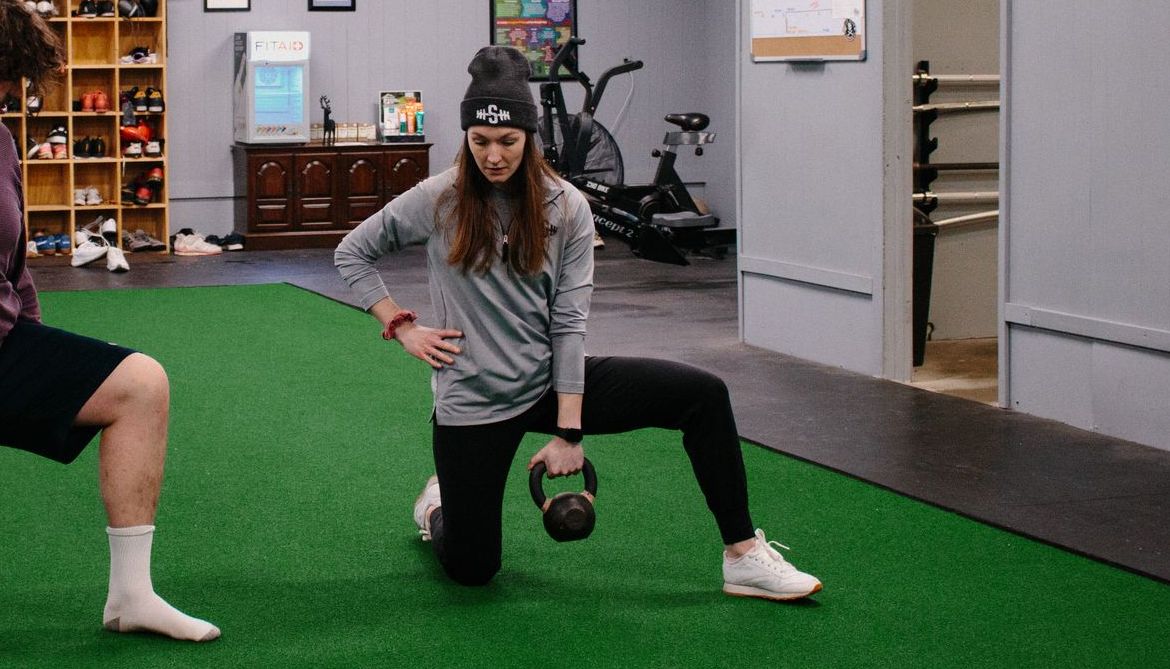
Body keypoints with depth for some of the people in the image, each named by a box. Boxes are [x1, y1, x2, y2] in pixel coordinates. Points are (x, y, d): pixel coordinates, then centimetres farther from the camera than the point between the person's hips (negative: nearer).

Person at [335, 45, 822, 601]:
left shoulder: (565, 208, -5)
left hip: (550, 382, 2)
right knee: (471, 570, 3)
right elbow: (351, 253, 5)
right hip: (472, 402, -2)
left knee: (702, 394, -14)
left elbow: (569, 322, -8)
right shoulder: (438, 201, -8)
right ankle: (438, 506, 39)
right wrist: (402, 328, -6)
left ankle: (744, 556, -7)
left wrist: (568, 431, -13)